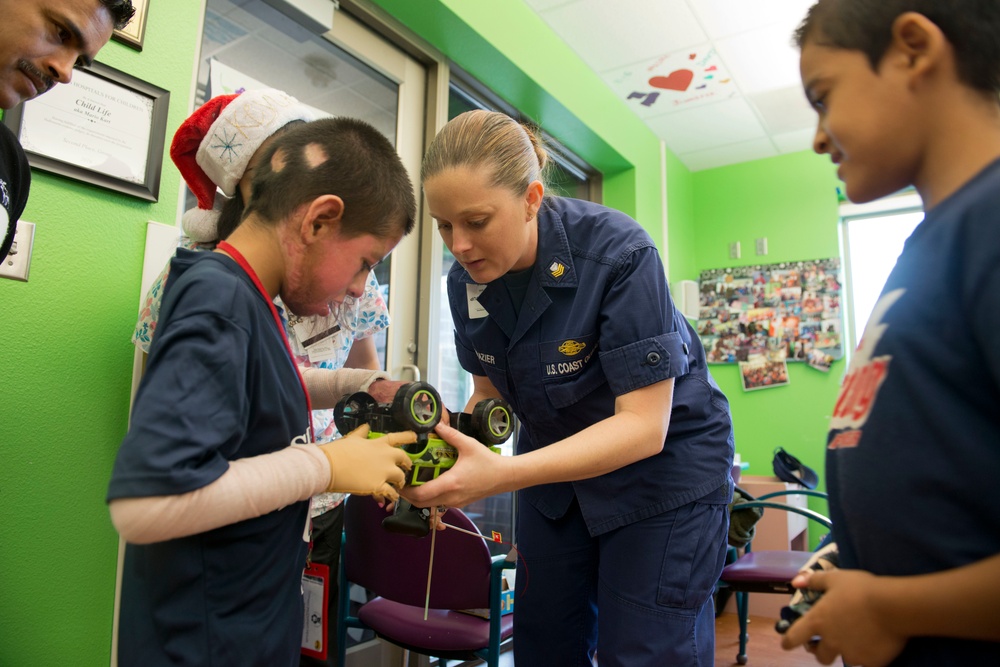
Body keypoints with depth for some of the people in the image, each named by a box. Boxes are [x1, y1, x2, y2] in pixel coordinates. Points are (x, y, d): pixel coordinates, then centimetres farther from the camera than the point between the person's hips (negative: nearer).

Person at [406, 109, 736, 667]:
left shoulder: (619, 253, -27)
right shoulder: (466, 280, -9)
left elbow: (643, 425, -29)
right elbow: (490, 392, 3)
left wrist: (503, 474, -40)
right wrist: (447, 445, -19)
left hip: (663, 467, -5)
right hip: (558, 466, 6)